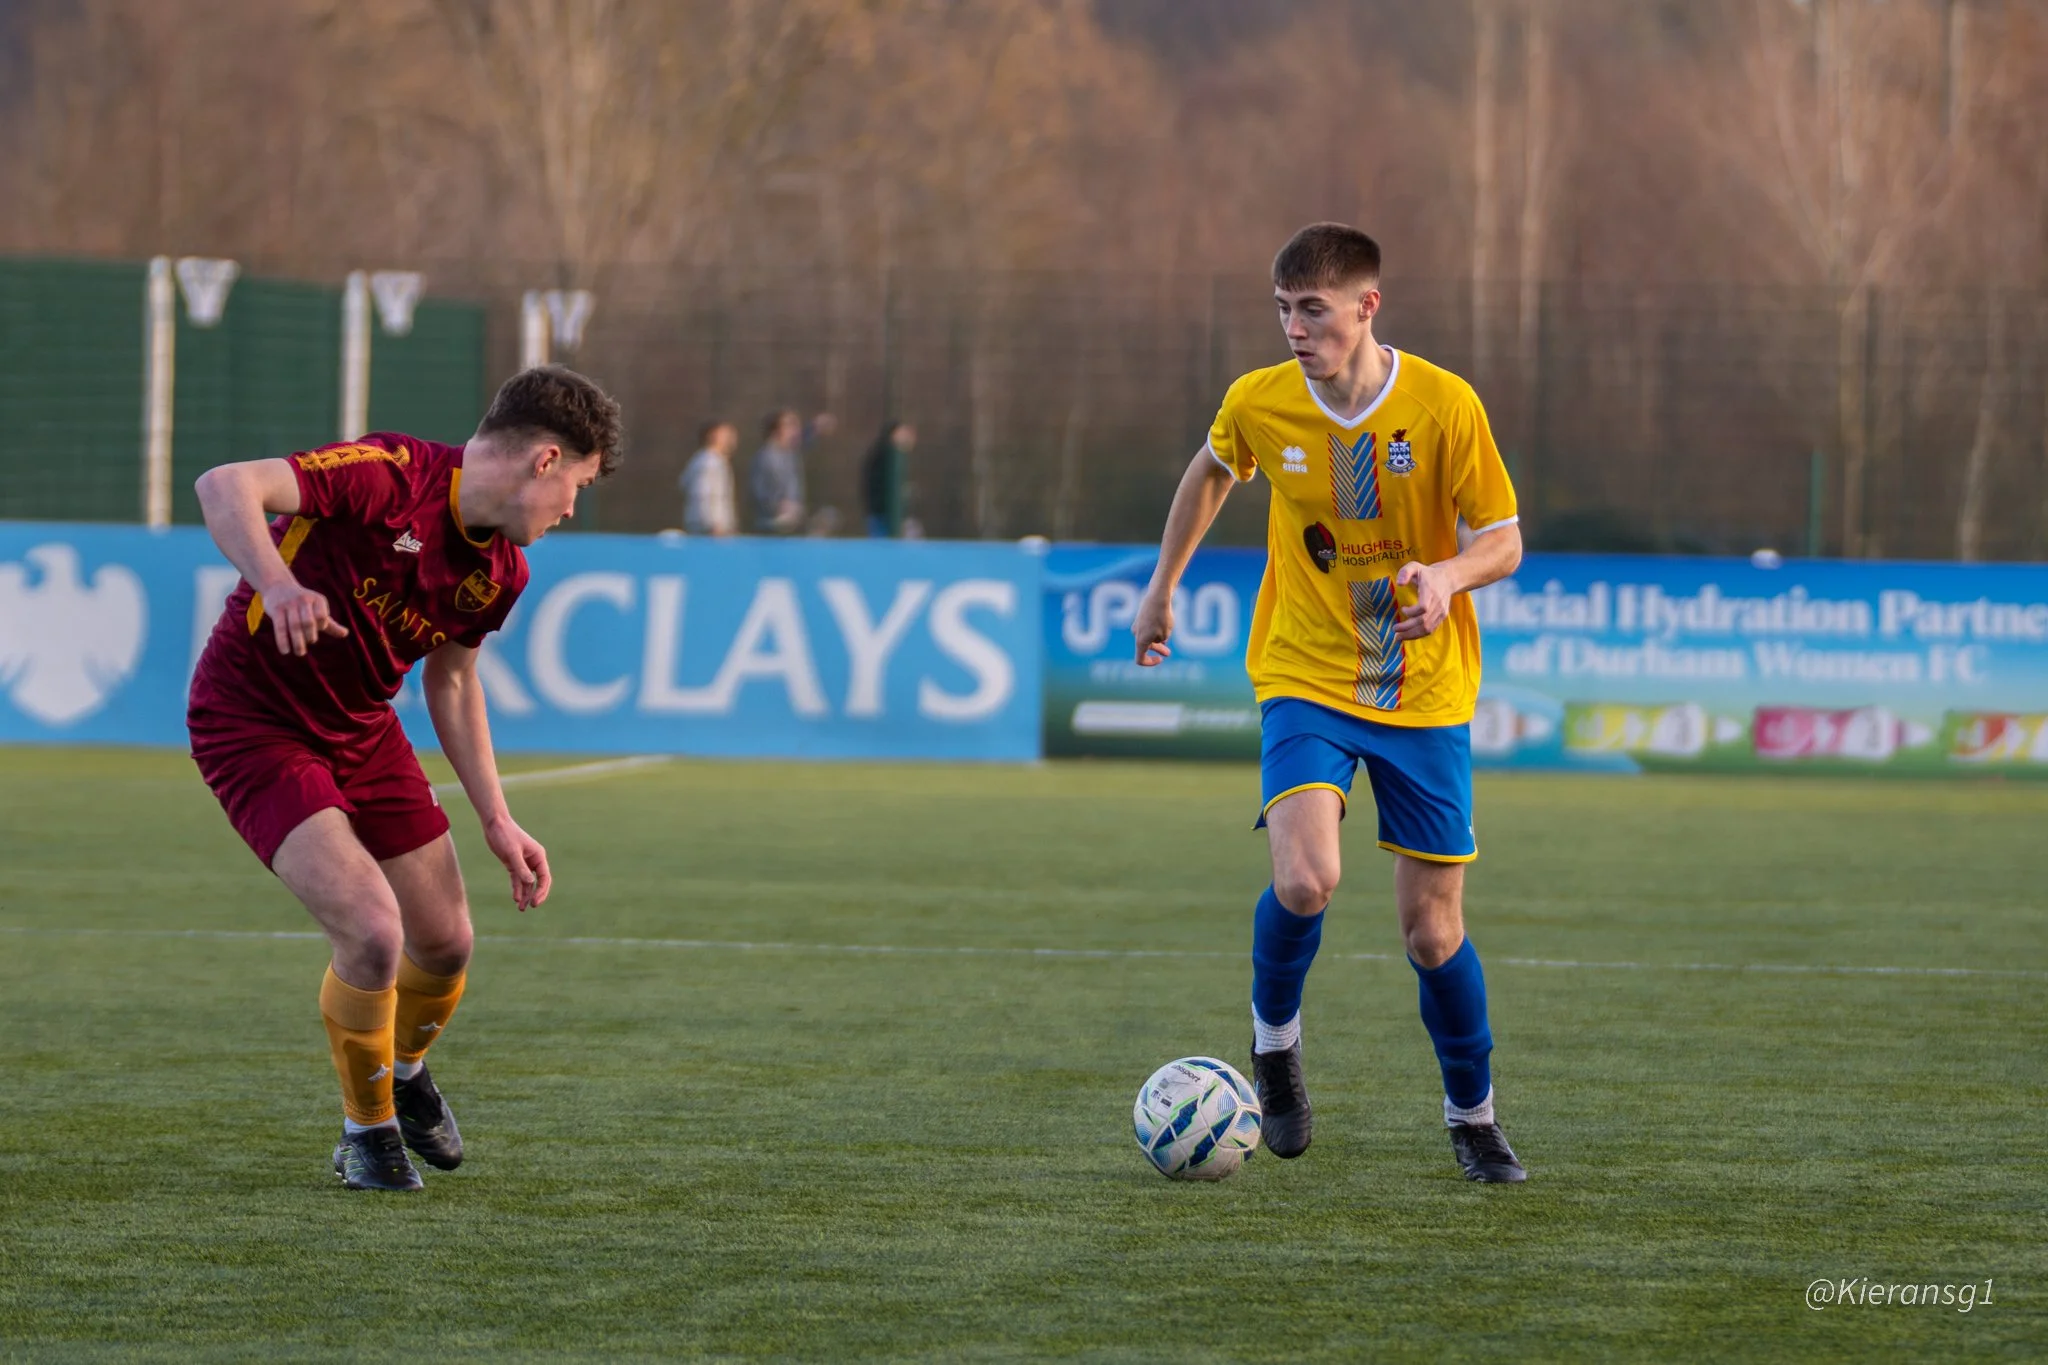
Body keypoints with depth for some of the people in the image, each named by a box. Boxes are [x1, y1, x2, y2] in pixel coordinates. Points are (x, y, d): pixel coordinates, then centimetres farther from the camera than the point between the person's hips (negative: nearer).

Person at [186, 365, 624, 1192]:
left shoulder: (500, 571, 0)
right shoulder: (389, 477, -25)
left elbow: (452, 680, 16)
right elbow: (224, 487, -35)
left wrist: (497, 821, 13)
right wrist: (278, 583, -53)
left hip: (361, 726, 8)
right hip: (253, 725, -8)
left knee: (445, 943, 10)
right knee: (372, 929, -21)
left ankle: (404, 1070, 44)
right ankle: (367, 1130, 4)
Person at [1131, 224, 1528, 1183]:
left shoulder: (1443, 405, -13)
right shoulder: (1260, 404, -7)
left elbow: (1503, 539, -7)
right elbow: (1210, 473, 16)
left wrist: (1447, 576, -28)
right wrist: (1163, 585, 22)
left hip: (1426, 692, 0)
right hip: (1306, 679, 0)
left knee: (1433, 929, 2)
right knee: (1305, 879, -24)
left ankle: (1473, 1117, 25)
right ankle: (1274, 1039, 6)